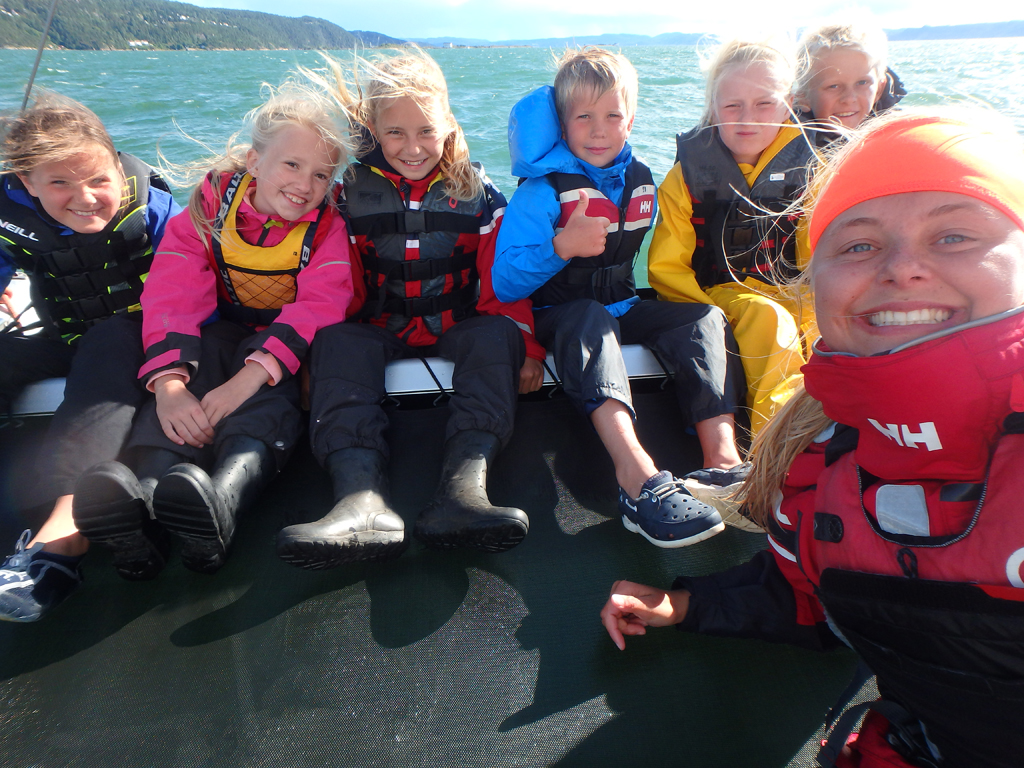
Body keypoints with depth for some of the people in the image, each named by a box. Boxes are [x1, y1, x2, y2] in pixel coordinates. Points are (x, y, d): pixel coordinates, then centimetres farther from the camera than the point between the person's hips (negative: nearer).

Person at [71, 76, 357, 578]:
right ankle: (146, 485, -54)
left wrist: (247, 379, -37)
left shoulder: (327, 226, -8)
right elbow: (172, 294, -13)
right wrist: (169, 385, -31)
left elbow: (318, 306, -23)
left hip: (290, 343, -2)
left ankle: (221, 498, -61)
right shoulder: (212, 204, -4)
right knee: (187, 370, -30)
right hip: (222, 330, 3)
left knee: (271, 396, -34)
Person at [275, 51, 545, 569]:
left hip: (458, 328, 0)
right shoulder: (352, 192, 5)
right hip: (377, 330, 0)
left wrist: (525, 344, -11)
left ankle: (464, 486, -49)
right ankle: (362, 498, -50)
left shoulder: (476, 193, 5)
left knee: (498, 334, -30)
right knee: (337, 342, -30)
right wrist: (313, 354, -6)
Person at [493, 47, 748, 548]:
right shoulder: (543, 191, -9)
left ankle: (722, 454, -35)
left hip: (622, 308, 6)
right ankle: (638, 476, -55)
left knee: (703, 316, -16)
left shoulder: (641, 182, 10)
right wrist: (561, 246, -30)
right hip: (558, 315, -5)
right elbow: (504, 284, -16)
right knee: (589, 320, -38)